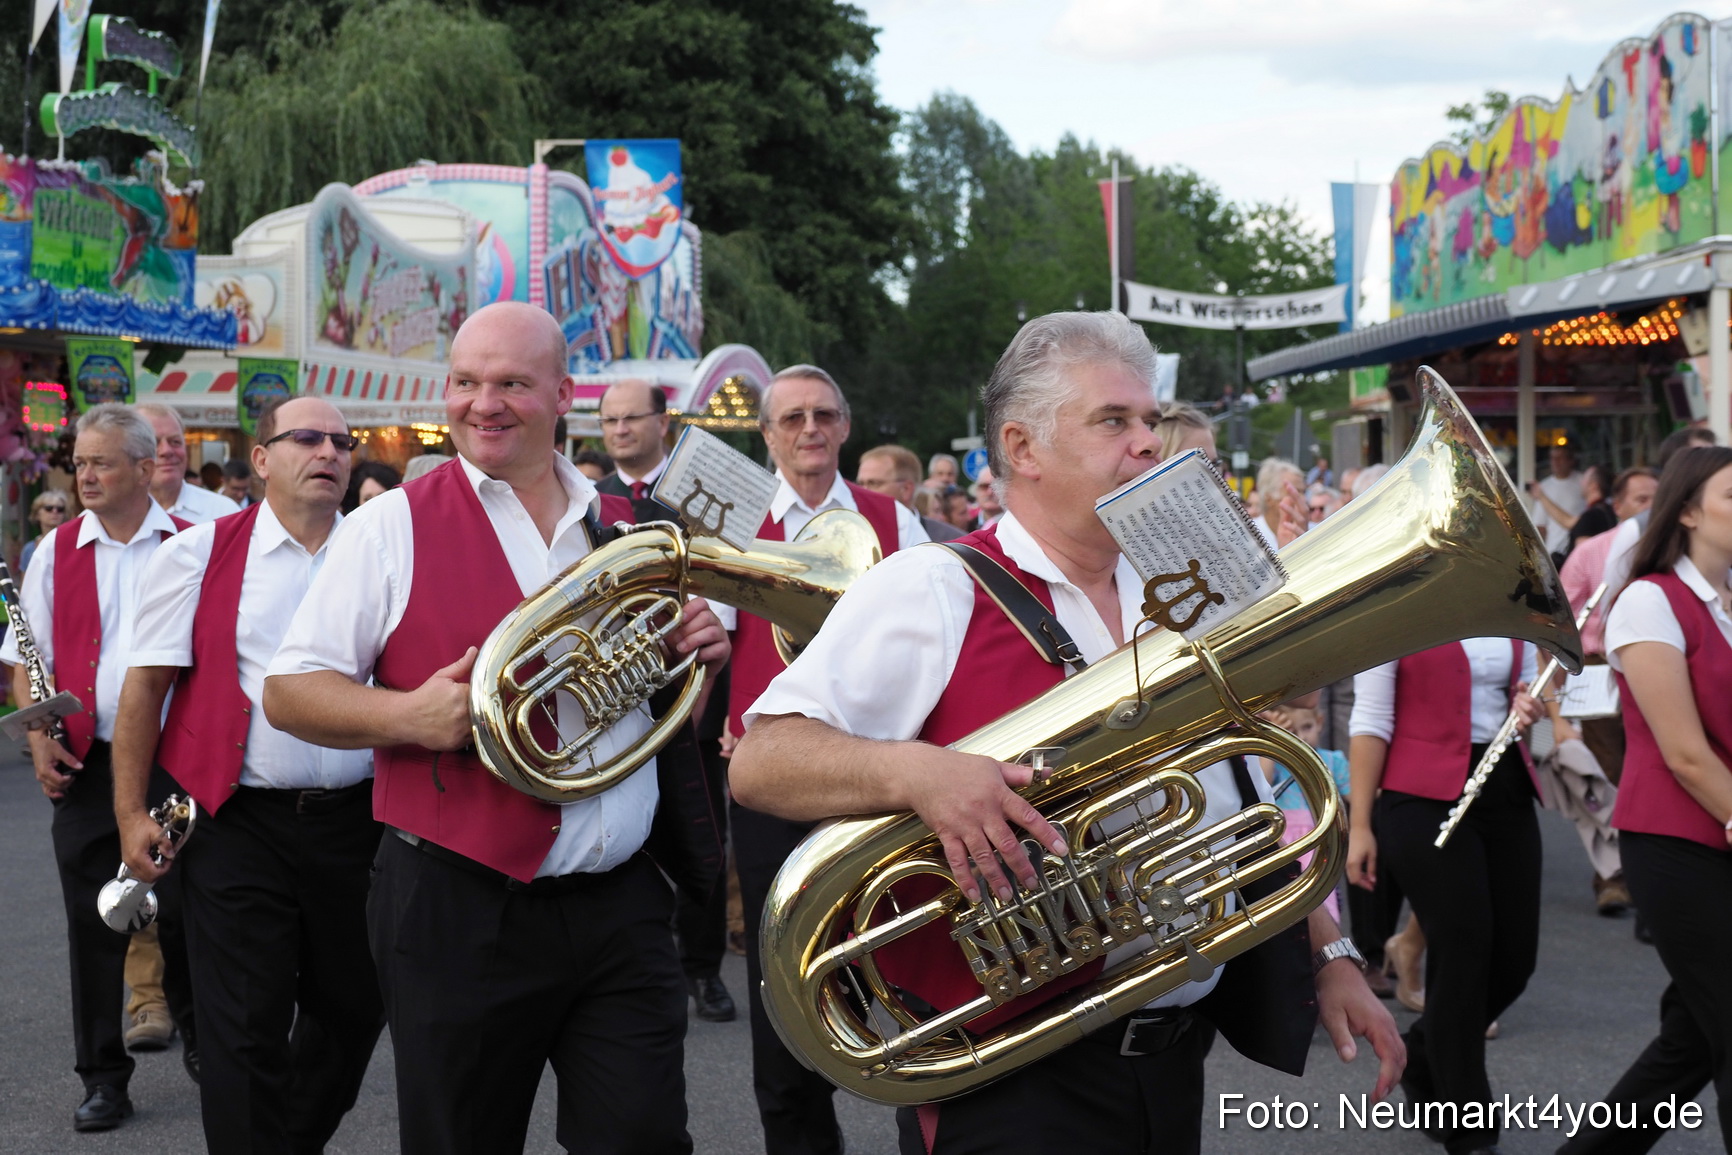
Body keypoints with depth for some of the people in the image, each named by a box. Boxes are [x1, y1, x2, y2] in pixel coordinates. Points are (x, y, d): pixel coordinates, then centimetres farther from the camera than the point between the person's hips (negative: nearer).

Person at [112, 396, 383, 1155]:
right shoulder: (201, 555, -1)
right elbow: (146, 685, 0)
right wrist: (130, 811, -5)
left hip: (352, 817, 4)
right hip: (237, 825, -3)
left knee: (353, 1007, 15)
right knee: (246, 1028, -1)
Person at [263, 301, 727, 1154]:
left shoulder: (627, 530, 11)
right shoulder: (394, 526, -2)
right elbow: (286, 693, -3)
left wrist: (700, 656, -1)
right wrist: (405, 714, -20)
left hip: (620, 904, 3)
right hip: (458, 913, -3)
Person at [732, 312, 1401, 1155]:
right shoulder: (932, 593, -8)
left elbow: (1250, 816, 20)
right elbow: (759, 763, -16)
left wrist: (1329, 959, 12)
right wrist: (913, 770, -32)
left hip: (1174, 1059, 7)